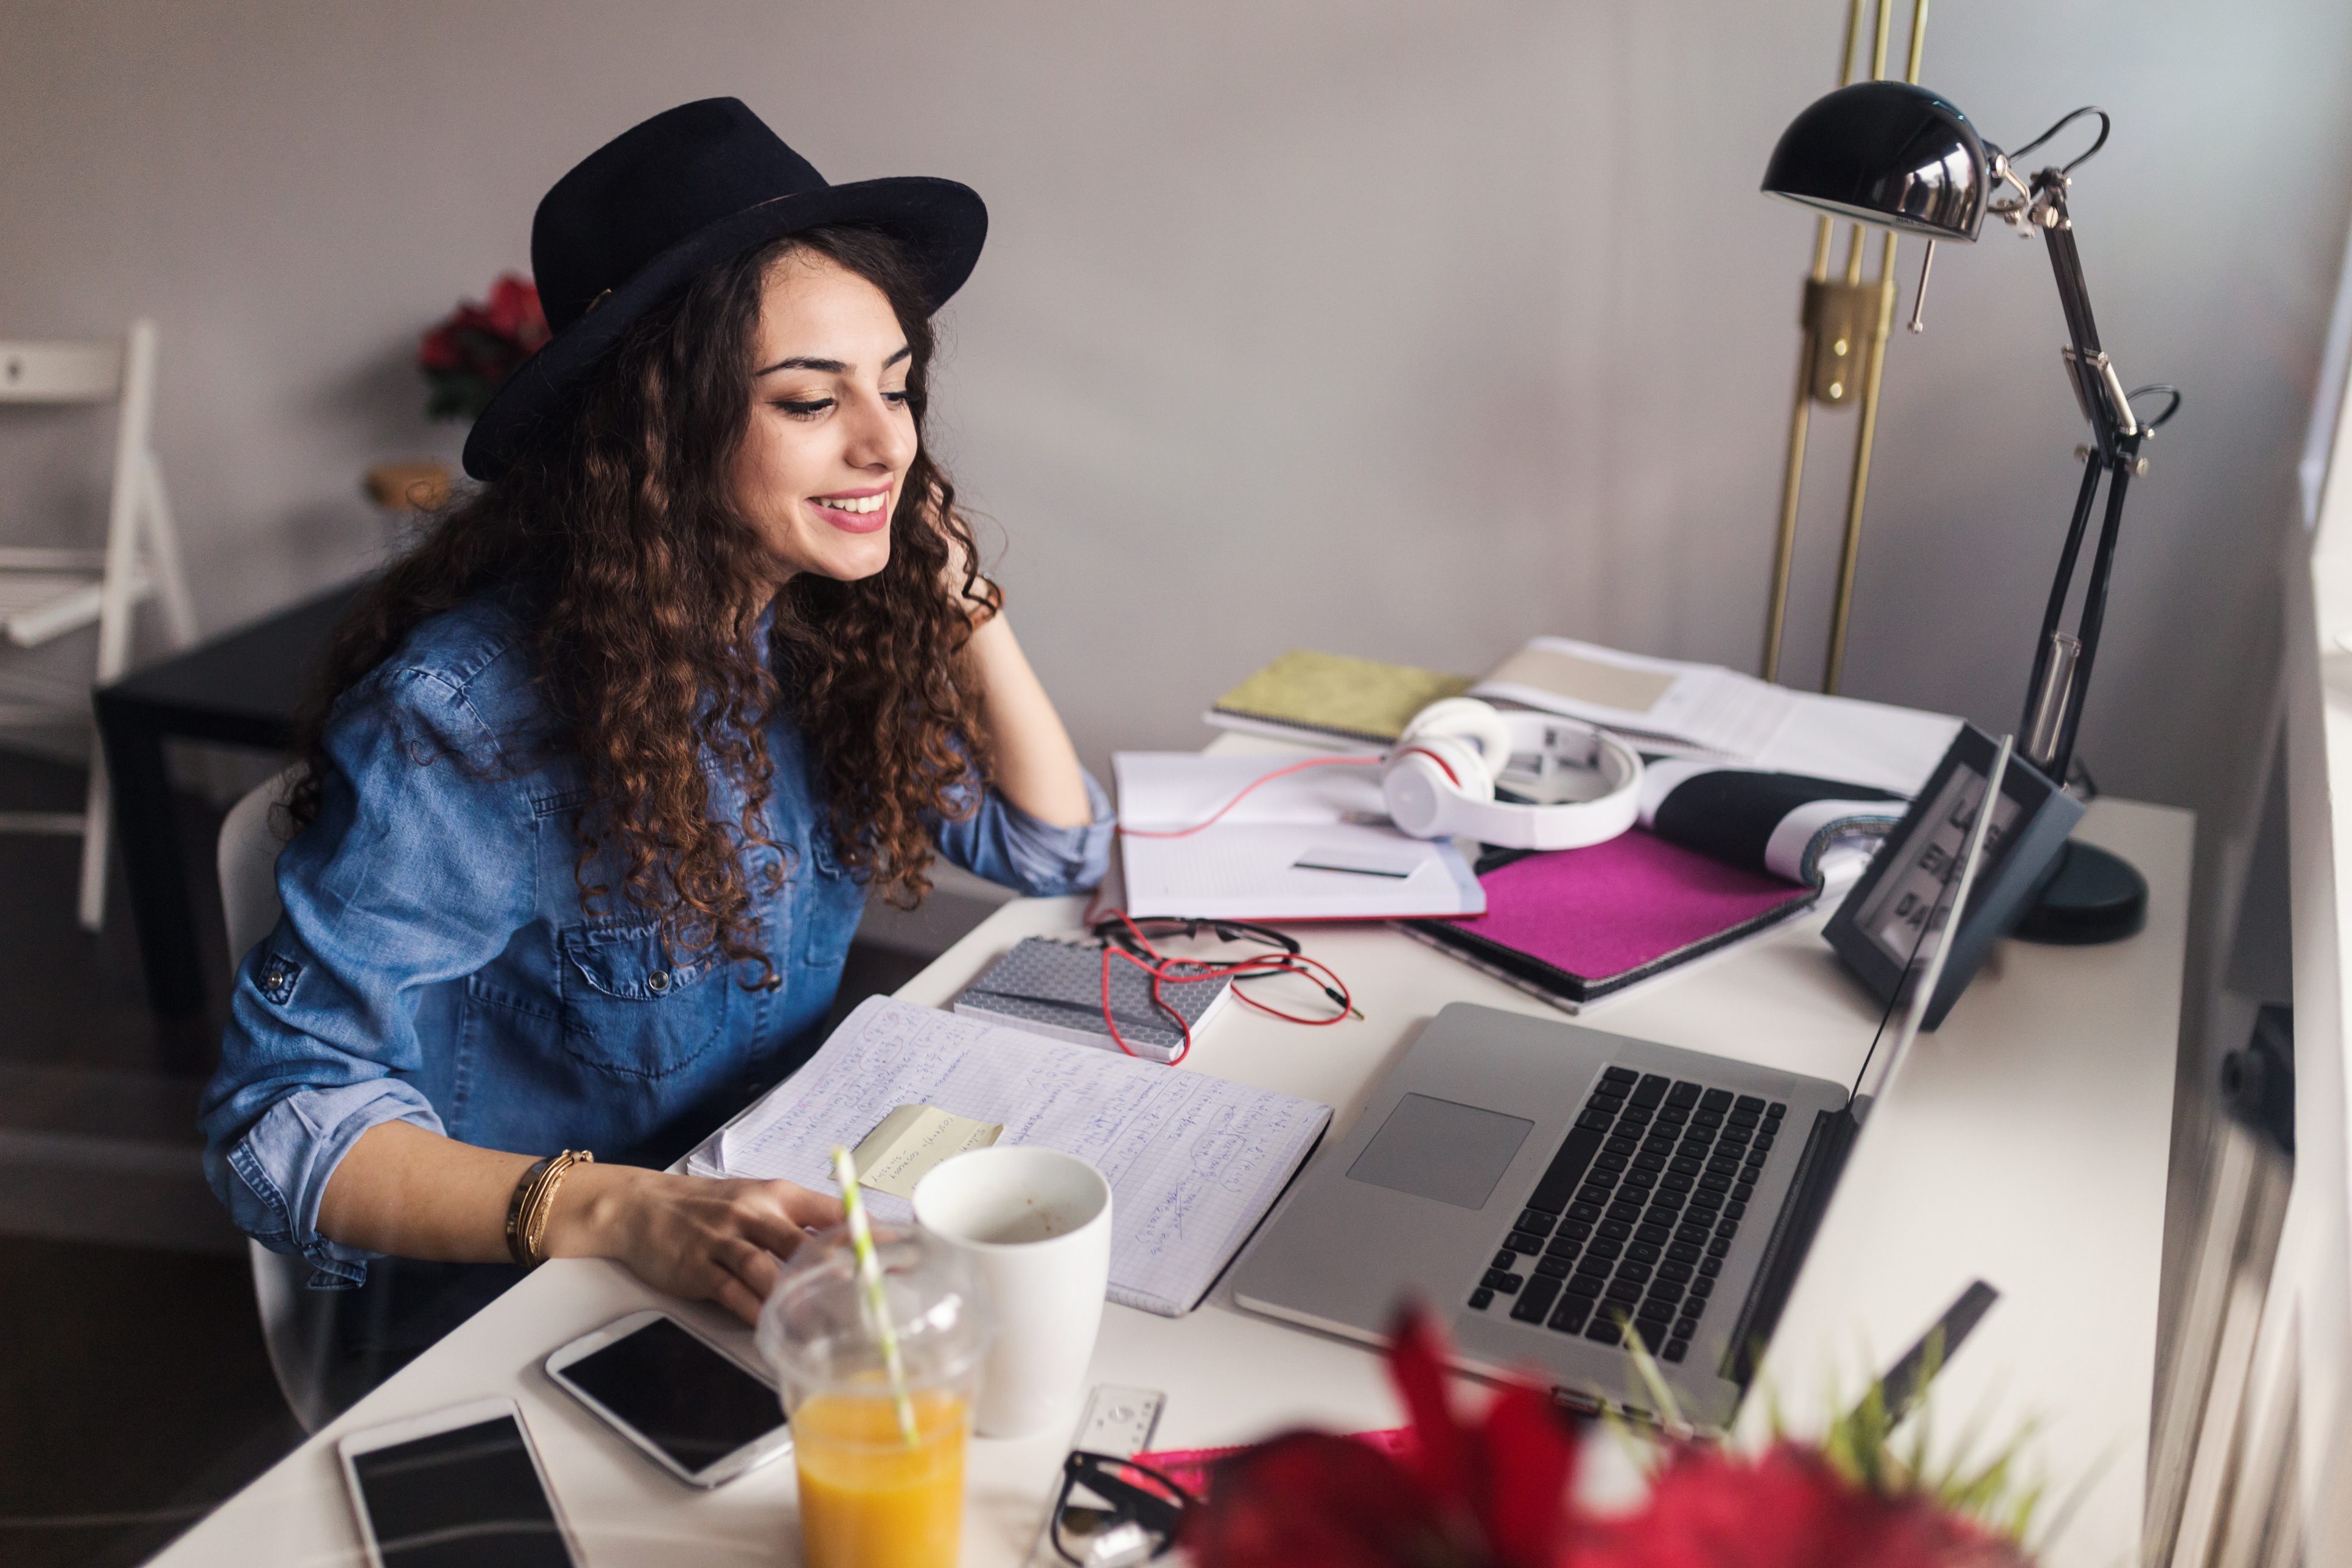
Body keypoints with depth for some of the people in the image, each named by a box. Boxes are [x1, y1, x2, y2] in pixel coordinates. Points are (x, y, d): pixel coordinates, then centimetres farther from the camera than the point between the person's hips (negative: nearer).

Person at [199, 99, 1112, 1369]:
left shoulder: (827, 632, -4)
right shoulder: (464, 721, -23)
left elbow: (1054, 847, 8)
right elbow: (282, 1118, -22)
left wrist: (954, 592, -5)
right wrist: (617, 1214, -37)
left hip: (777, 1209, 6)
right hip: (529, 1311, -6)